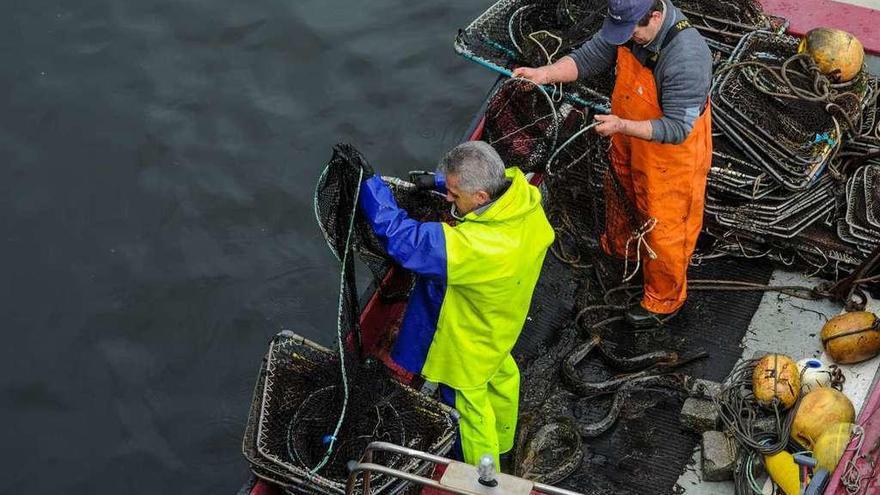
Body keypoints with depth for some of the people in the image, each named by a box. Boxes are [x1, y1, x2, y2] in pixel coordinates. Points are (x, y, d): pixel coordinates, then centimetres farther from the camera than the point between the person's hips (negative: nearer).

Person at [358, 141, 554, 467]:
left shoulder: (473, 247, -48)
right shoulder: (525, 197, -26)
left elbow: (401, 237, -42)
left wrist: (366, 182, -35)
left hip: (469, 341, -7)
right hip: (500, 320, 8)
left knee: (471, 404, 20)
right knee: (501, 374, 34)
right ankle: (503, 440, 63)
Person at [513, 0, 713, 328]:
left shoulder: (687, 58, -40)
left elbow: (677, 128, -34)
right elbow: (589, 57, -7)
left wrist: (621, 126, -42)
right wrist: (545, 74, -22)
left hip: (670, 155, -8)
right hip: (630, 141, 8)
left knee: (664, 227, 11)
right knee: (621, 192, 32)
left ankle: (664, 301, 35)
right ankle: (619, 247, 64)